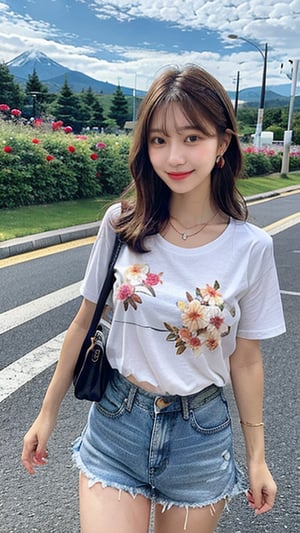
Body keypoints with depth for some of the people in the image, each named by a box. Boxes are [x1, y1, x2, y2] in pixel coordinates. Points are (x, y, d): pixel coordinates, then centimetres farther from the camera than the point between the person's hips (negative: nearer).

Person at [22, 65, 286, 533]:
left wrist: (257, 457, 5)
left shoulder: (251, 248, -13)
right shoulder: (121, 225, -10)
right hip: (116, 423, 1)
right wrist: (48, 412, 7)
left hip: (200, 435, 0)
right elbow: (85, 323, 0)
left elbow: (245, 361, -3)